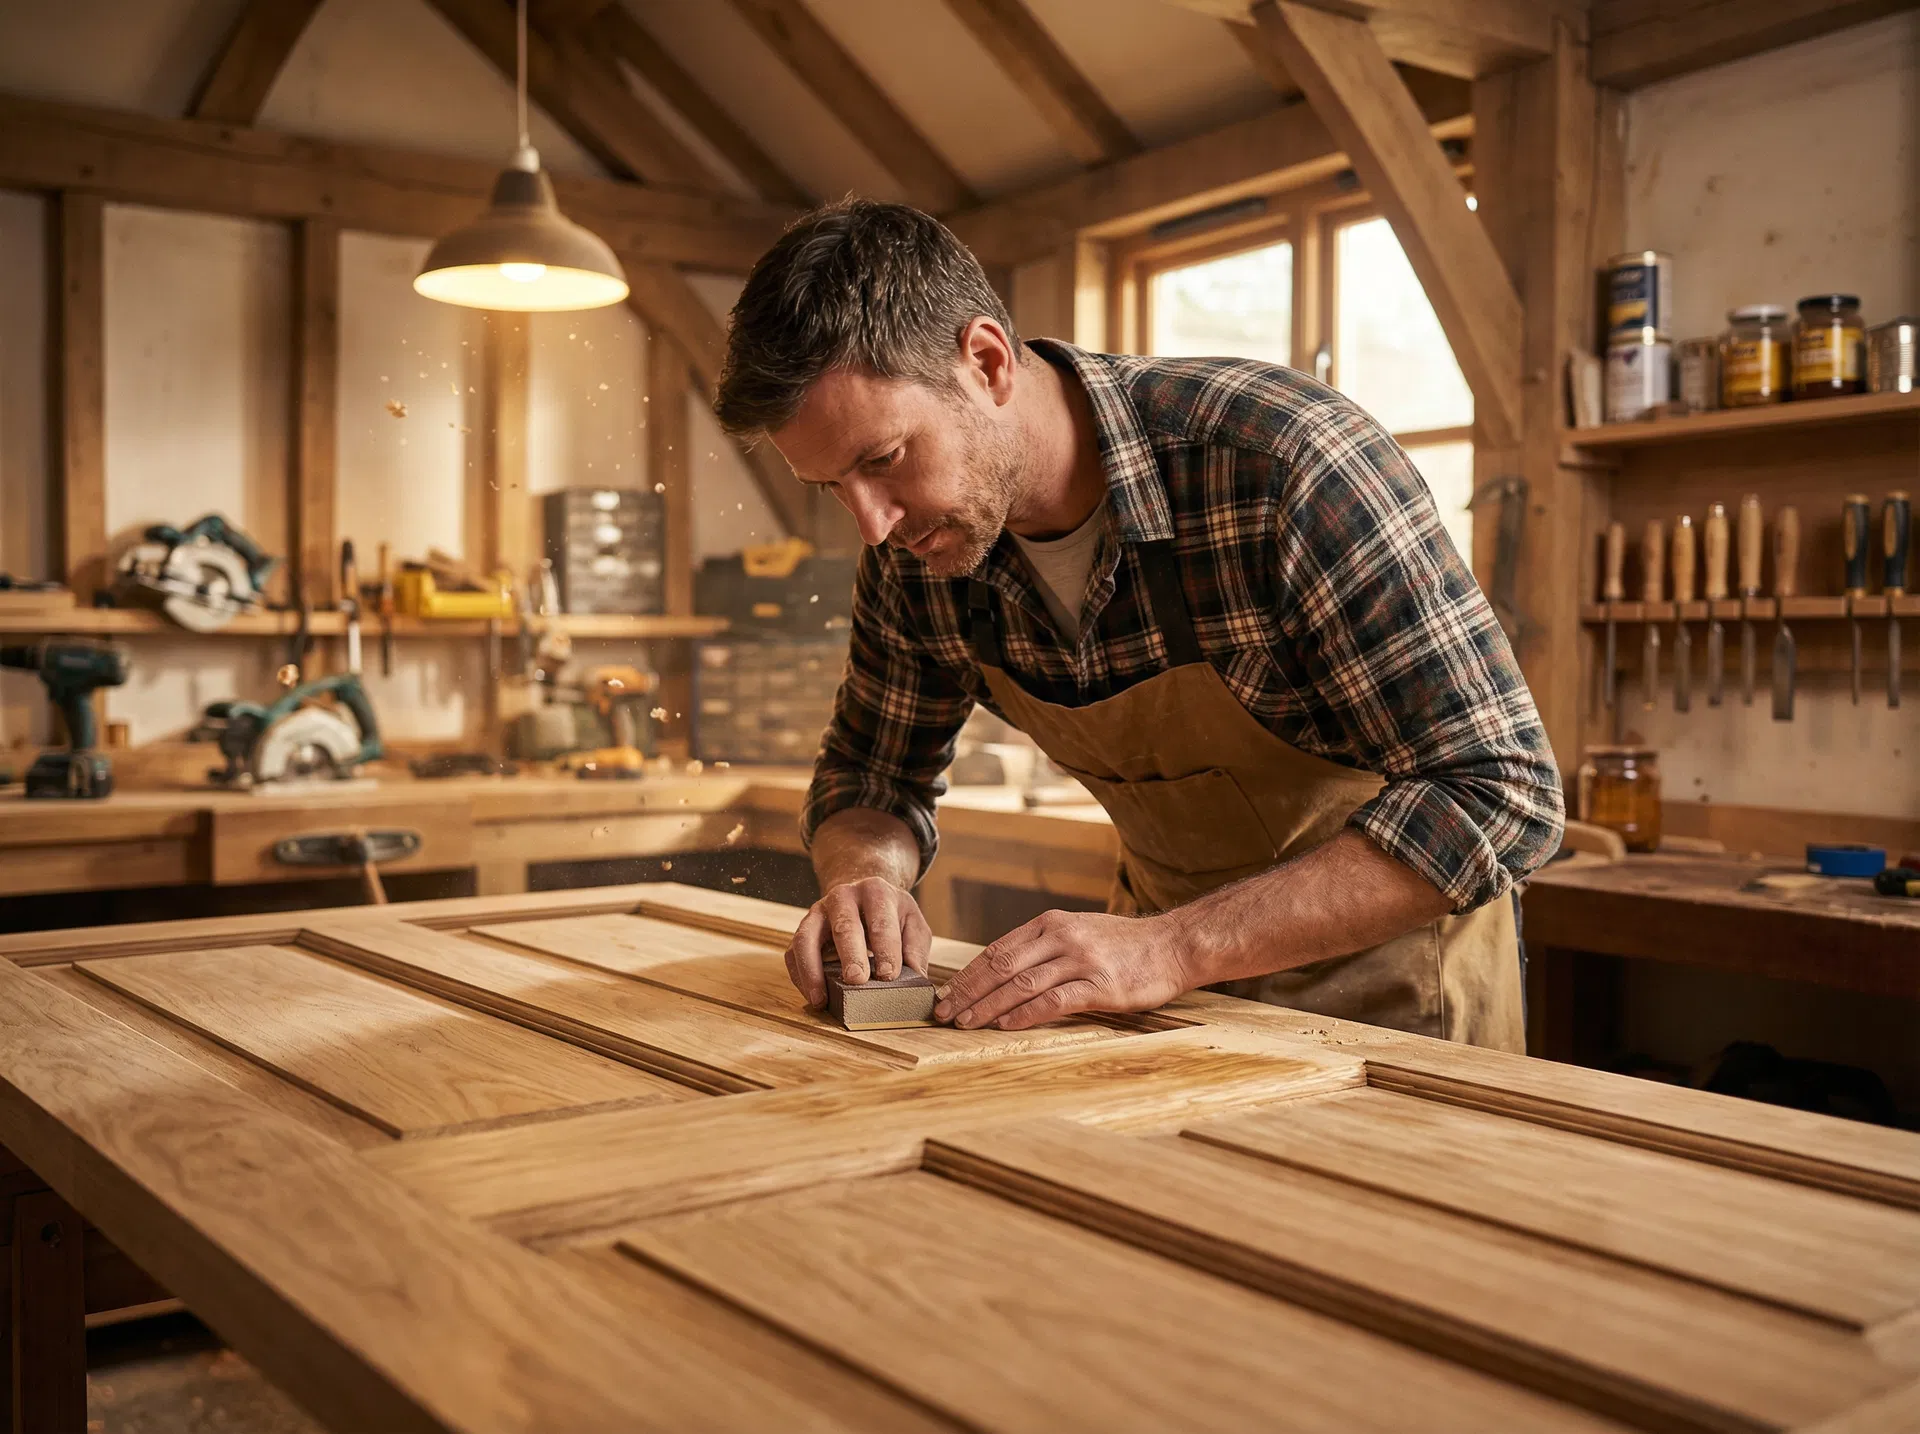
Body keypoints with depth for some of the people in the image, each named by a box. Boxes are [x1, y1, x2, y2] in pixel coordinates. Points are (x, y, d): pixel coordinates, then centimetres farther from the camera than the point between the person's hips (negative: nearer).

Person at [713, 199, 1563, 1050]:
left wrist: (1172, 947, -37)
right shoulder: (911, 549, -11)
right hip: (1173, 917, 3)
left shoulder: (1285, 462, -28)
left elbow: (1499, 793, -30)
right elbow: (870, 775, 5)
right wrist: (865, 876, -20)